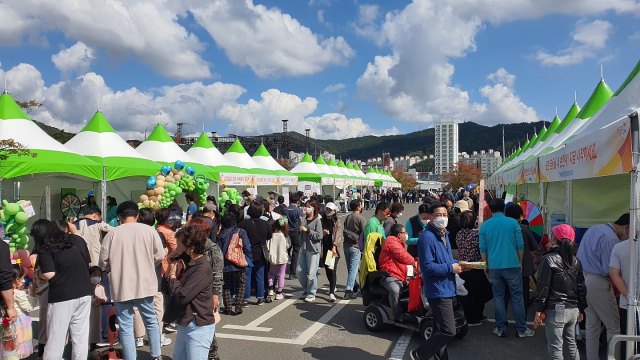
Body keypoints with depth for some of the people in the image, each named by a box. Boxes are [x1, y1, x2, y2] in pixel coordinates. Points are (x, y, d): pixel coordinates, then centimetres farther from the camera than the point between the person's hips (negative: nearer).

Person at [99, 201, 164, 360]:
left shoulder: (112, 234, -7)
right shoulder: (149, 230, -6)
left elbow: (104, 263, -4)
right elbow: (159, 256, -3)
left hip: (121, 287, -1)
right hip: (145, 285, 2)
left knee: (125, 326, 9)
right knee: (151, 321, 19)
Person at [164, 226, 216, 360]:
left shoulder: (202, 269, -19)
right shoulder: (187, 264, 10)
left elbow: (181, 297, -25)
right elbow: (166, 289, 12)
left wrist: (173, 275, -11)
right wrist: (170, 268, -1)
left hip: (198, 327, -10)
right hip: (184, 324, 10)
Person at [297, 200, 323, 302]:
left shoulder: (317, 220, -7)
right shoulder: (303, 218, 10)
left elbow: (319, 235, -13)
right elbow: (300, 227, -4)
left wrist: (307, 230, -15)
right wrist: (302, 215, -9)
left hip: (313, 249, -6)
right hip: (303, 247, 6)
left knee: (311, 273, -2)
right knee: (300, 271, 10)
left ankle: (311, 294, 13)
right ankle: (306, 289, 31)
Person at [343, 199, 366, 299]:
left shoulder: (347, 217, 8)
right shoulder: (361, 218, -11)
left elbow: (344, 230, 7)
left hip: (346, 245, 7)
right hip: (355, 246, -7)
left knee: (350, 269, 16)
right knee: (353, 269, -5)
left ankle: (353, 287, 28)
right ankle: (349, 291, -9)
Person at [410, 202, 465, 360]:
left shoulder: (444, 235, 12)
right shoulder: (427, 237, -19)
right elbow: (427, 267, -23)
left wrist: (457, 264, 4)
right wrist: (451, 268, -17)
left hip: (447, 288, 10)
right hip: (438, 290, -10)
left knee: (442, 329, 18)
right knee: (448, 331, -9)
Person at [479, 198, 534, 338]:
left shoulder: (485, 225, 2)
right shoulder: (513, 222, -2)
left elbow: (482, 248, 3)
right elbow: (520, 245, -1)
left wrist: (486, 265, 14)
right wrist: (520, 262, 11)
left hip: (494, 267, 1)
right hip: (512, 265, -1)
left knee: (498, 297, 9)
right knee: (517, 297, 7)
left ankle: (501, 329, 14)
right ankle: (521, 329, 12)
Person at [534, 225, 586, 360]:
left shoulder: (549, 259, -11)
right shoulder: (576, 261, 6)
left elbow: (543, 286, -13)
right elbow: (581, 287, 9)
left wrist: (538, 309, -8)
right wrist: (581, 310, 18)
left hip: (556, 310, -6)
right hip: (573, 310, 6)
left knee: (555, 348, 1)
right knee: (571, 345, 18)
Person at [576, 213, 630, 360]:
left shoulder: (594, 228, 11)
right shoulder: (611, 239, -18)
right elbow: (609, 270, -18)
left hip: (581, 277, 9)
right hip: (597, 283, -9)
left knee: (592, 323, 17)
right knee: (614, 326, 3)